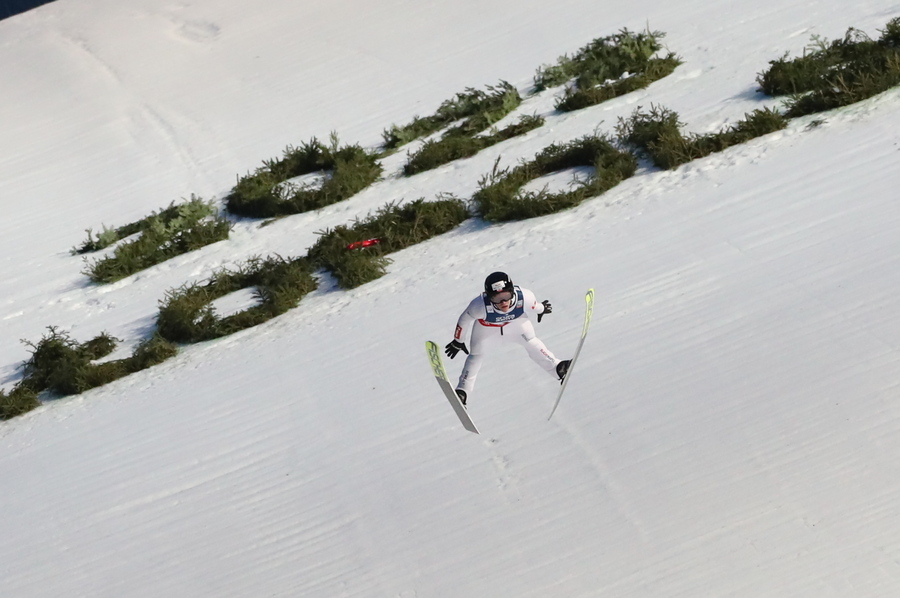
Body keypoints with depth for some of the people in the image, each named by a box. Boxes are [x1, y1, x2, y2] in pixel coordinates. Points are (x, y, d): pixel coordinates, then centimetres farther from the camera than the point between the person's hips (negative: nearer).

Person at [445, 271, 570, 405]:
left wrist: (541, 309, 10)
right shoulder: (480, 306, -44)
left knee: (532, 343, 4)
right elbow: (464, 320, -23)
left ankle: (556, 367, 25)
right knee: (476, 355, -1)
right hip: (487, 327, -1)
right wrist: (458, 341, -7)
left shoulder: (525, 297, -40)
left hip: (516, 321, 2)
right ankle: (462, 391, 11)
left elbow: (534, 306, -13)